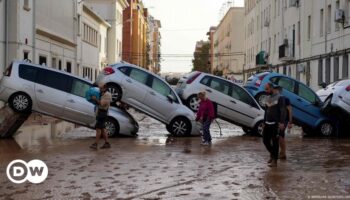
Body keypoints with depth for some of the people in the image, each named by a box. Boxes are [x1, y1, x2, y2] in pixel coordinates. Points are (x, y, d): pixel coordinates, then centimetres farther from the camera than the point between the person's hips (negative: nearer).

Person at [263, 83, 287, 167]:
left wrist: (281, 122, -22)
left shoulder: (279, 98, -8)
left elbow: (283, 111, -14)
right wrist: (264, 122, 20)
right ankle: (272, 154, 28)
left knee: (275, 142, -4)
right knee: (265, 140, 6)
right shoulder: (267, 98, 16)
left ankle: (274, 161, 1)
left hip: (275, 124, -7)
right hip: (267, 123, 7)